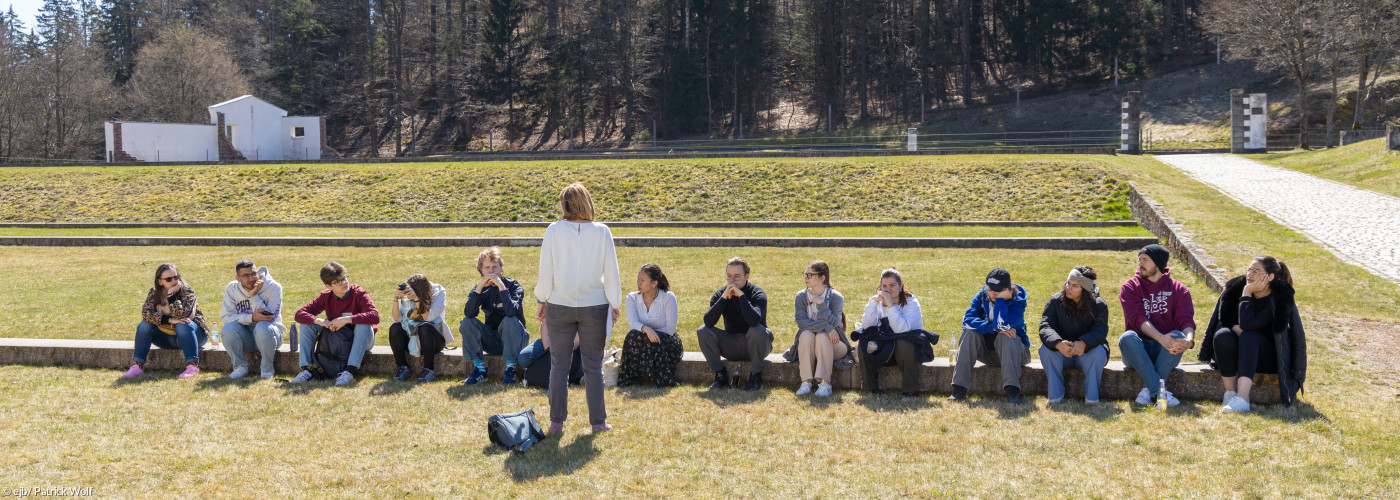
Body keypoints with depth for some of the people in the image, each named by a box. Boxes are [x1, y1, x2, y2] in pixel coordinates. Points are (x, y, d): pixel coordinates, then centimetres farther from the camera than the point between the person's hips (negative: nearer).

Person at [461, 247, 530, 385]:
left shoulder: (513, 286, -11)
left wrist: (501, 286, -33)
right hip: (492, 341, 4)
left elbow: (512, 311, -32)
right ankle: (479, 369, -17)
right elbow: (469, 313, -19)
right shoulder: (482, 289, 0)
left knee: (510, 320, -33)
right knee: (466, 322, -17)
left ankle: (510, 369, -26)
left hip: (514, 338, -4)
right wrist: (479, 288, -26)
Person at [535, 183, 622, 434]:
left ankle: (556, 422, 16)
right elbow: (611, 273, -1)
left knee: (559, 365, 10)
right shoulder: (602, 232, -5)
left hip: (559, 307, 0)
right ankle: (598, 421, 15)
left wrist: (543, 300, 12)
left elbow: (546, 272, -1)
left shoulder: (554, 231, -6)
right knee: (593, 366, 9)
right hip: (594, 307, 0)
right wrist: (614, 304, 10)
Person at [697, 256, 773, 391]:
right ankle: (721, 375, -8)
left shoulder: (757, 294, -14)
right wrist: (724, 298, -27)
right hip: (731, 344, 3)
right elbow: (708, 322, -21)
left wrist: (741, 295, -32)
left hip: (753, 344, -3)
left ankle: (755, 376, -15)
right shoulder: (720, 294, -4)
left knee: (757, 330, -35)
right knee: (703, 331, -16)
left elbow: (754, 320, -36)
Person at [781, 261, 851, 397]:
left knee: (822, 336, -33)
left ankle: (825, 383, -34)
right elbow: (801, 322, -16)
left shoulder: (836, 297, -9)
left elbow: (833, 323, -21)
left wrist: (820, 301, -24)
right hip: (807, 346, 1)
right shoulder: (801, 296, -3)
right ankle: (806, 382, -32)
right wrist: (826, 327, -27)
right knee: (806, 334, -31)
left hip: (833, 345, -1)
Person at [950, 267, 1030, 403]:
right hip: (987, 351, 3)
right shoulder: (982, 296, -3)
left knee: (1005, 336, -34)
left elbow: (1002, 326, -33)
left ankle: (1012, 390, -42)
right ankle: (959, 389, -29)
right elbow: (967, 320, -18)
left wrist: (1000, 299, -29)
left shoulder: (1017, 301, -15)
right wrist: (993, 328, -28)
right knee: (969, 333, -23)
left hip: (1014, 351, -3)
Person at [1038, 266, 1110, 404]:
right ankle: (1055, 395, -21)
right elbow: (1045, 327, -17)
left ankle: (1091, 396, -20)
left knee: (1099, 352, -33)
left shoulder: (1099, 305, -7)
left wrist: (1084, 343, -44)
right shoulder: (1055, 301, -6)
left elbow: (1099, 331, -20)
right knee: (1045, 350, -30)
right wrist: (1058, 344, -40)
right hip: (1061, 353, 1)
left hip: (1086, 353, -1)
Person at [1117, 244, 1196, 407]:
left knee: (1179, 336, -31)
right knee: (1127, 337, -34)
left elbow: (1186, 320, -8)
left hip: (1166, 351, 1)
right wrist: (1160, 337, -32)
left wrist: (1189, 340, -32)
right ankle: (1159, 390, -37)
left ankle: (1149, 389, -30)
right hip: (1137, 351, -1)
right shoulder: (1130, 287, 4)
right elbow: (1137, 318, -13)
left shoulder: (1178, 289, 8)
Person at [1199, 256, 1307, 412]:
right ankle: (1230, 392, -26)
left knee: (1249, 336, -35)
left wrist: (1247, 293, -22)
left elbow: (1247, 323, -28)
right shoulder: (1235, 287, -3)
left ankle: (1242, 398, -48)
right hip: (1239, 353, 3)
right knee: (1222, 335, -29)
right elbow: (1223, 320, 4)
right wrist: (1236, 328, -17)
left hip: (1268, 356, -3)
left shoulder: (1280, 298, -16)